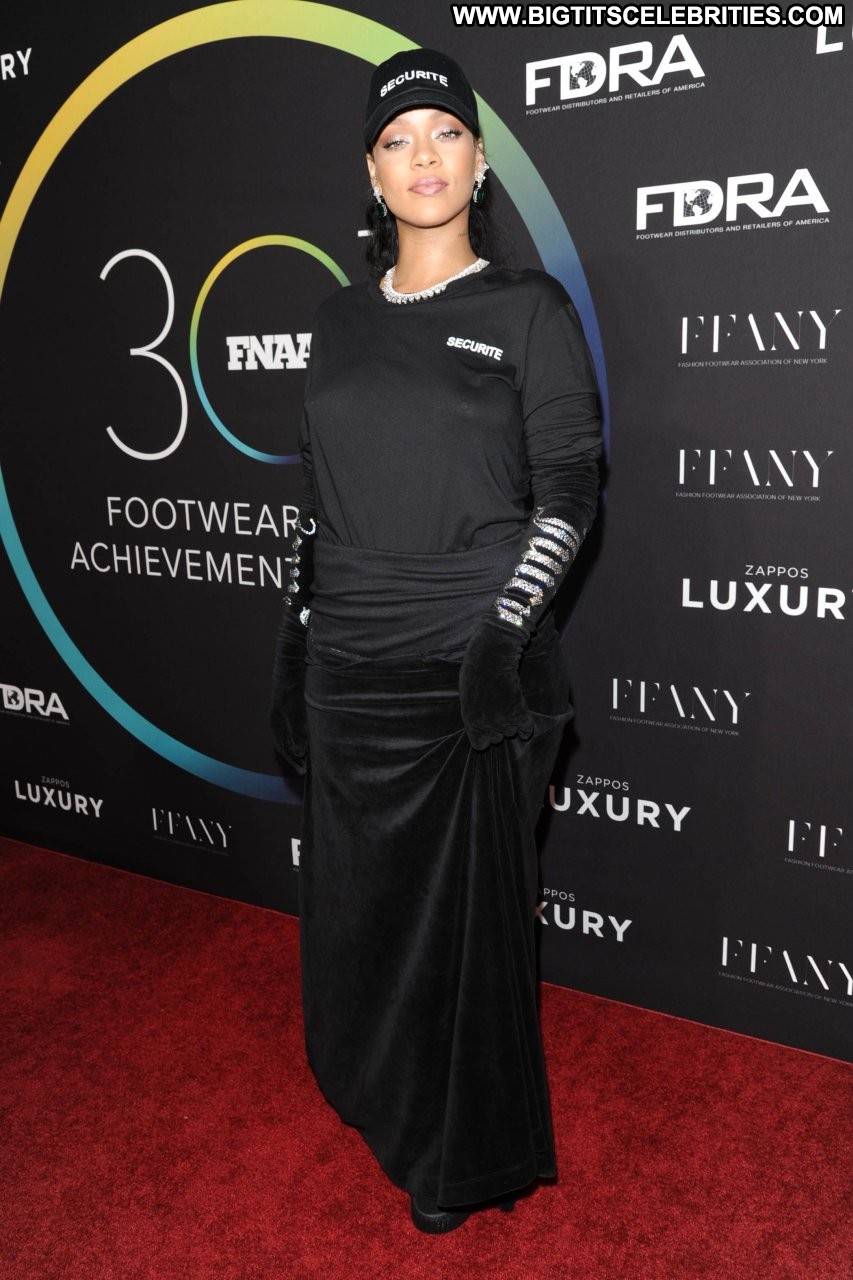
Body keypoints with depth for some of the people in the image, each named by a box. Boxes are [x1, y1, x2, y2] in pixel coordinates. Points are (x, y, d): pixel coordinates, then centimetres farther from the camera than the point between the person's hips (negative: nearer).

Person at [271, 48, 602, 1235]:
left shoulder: (528, 308, -1)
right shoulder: (344, 315, 12)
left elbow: (570, 490, -7)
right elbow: (317, 494, 13)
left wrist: (506, 633, -18)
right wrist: (297, 645, 10)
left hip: (465, 661, -4)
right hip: (349, 660, 5)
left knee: (464, 904, 6)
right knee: (355, 891, 15)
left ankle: (466, 1151, 30)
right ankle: (378, 1090, 42)